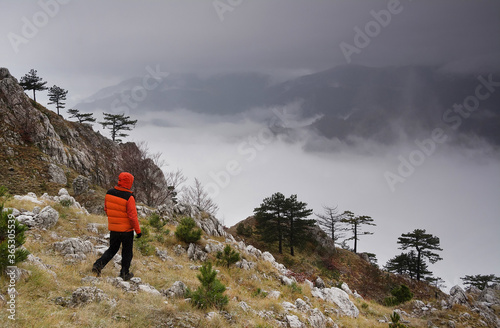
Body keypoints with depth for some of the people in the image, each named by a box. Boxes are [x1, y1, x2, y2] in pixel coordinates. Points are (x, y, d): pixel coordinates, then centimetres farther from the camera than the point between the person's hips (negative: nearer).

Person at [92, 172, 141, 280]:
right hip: (126, 230, -5)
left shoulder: (109, 193, -4)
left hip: (113, 229, 5)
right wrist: (138, 230, -9)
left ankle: (99, 264, 2)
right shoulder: (129, 197, -21)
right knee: (127, 252, 13)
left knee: (112, 249, 20)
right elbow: (133, 216, -19)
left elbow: (106, 209, 9)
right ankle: (125, 273, 19)